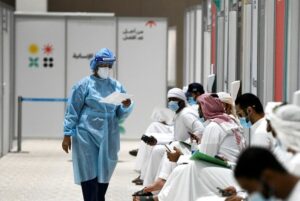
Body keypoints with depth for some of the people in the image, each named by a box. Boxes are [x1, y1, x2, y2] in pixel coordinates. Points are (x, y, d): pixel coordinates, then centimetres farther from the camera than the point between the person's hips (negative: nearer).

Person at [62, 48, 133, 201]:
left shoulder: (117, 86, 10)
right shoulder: (84, 85, -3)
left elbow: (121, 114, 9)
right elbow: (72, 112, -3)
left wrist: (126, 106, -13)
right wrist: (67, 135, -8)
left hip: (109, 138, 5)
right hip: (88, 137, -5)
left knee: (104, 175, 10)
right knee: (90, 176, -8)